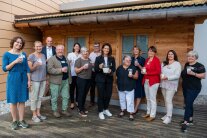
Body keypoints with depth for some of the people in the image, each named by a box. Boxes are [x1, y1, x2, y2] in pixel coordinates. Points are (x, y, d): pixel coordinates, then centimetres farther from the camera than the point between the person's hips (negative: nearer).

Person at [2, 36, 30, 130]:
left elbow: (27, 68, 6)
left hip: (23, 79, 3)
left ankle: (21, 120, 19)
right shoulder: (7, 54, -3)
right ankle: (14, 121, 20)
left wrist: (29, 80, 1)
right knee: (13, 100, 5)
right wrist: (15, 62, -19)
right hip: (13, 79, -3)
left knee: (22, 100, 7)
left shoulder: (23, 54, 5)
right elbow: (4, 68, -7)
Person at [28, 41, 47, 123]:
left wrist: (46, 79, 14)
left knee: (40, 97, 13)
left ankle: (38, 113, 24)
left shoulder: (43, 55, 10)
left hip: (43, 80, 6)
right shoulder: (31, 56, -8)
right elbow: (30, 69, -10)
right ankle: (34, 116, 14)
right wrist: (35, 65, -29)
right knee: (34, 98, 3)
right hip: (35, 80, -6)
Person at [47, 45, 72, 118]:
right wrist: (61, 70, -23)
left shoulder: (65, 59, 14)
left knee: (66, 96, 10)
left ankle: (64, 110, 25)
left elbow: (69, 69, 19)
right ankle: (55, 111, 23)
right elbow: (49, 70, -19)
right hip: (55, 81, -5)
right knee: (54, 97, 6)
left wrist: (69, 79, 13)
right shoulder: (52, 59, -6)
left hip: (65, 81, 6)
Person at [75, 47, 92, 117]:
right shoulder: (79, 60, -9)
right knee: (81, 94, 1)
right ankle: (80, 110, 11)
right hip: (81, 79, -6)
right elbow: (76, 70, -12)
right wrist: (83, 67, -23)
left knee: (85, 94, 14)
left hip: (88, 79, 6)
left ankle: (82, 107, 29)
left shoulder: (89, 59, 10)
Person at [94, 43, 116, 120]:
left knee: (108, 95, 8)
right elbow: (95, 69, -3)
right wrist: (99, 67, -23)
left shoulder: (112, 59, 6)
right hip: (100, 79, -3)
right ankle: (100, 112, 15)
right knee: (101, 95, 1)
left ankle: (106, 109, 30)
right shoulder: (98, 58, 0)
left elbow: (114, 69, 4)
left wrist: (111, 71, -17)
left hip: (109, 79, 3)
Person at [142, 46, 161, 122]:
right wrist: (143, 70, 1)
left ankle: (152, 115, 10)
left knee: (152, 98, -1)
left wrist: (147, 73, -18)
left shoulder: (156, 60, -9)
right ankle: (148, 113, 27)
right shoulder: (147, 59, 12)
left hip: (153, 81, -7)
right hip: (146, 81, 7)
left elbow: (158, 71, -16)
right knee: (148, 98, 14)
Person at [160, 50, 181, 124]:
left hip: (171, 85, -5)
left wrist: (167, 77, -22)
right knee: (166, 100, 12)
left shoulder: (177, 64, -5)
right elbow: (160, 71, 11)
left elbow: (177, 75, -13)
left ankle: (169, 117, 2)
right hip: (163, 84, 5)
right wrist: (161, 75, -11)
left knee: (168, 100, -7)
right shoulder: (164, 63, 11)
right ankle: (168, 114, 26)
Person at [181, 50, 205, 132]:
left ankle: (185, 122, -4)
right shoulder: (186, 64, 10)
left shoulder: (200, 66, -10)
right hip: (185, 87, 7)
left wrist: (194, 74, -24)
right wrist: (182, 74, 4)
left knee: (188, 104, -10)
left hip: (194, 88, -7)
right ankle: (190, 119, 30)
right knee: (188, 103, 15)